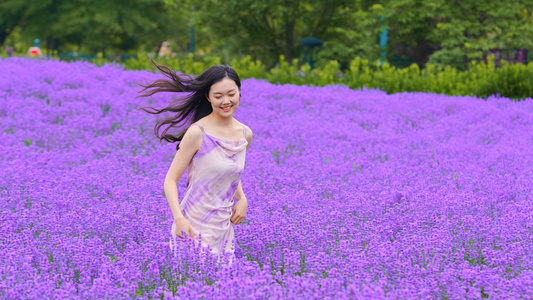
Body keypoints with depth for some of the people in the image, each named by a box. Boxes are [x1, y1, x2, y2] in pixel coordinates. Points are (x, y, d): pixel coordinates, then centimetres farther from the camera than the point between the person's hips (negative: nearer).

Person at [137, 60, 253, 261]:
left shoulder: (246, 134, 5)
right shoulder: (198, 133, -13)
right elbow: (170, 181, -12)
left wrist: (241, 199, 6)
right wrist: (179, 218, -26)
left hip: (224, 227, 6)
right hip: (193, 225, -6)